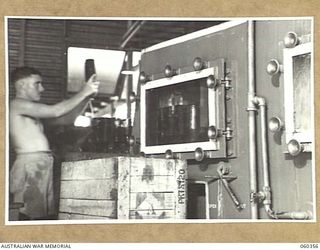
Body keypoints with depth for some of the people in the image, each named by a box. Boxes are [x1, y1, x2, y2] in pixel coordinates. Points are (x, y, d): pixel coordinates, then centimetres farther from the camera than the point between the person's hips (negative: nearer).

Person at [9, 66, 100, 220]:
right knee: (30, 215, -12)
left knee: (46, 216, 6)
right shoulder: (17, 104, -5)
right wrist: (83, 93, -5)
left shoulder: (31, 110, 25)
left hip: (42, 166, 10)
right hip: (31, 163, -10)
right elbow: (56, 111, -12)